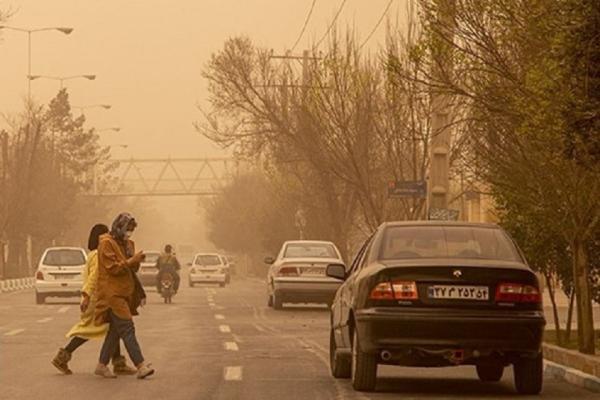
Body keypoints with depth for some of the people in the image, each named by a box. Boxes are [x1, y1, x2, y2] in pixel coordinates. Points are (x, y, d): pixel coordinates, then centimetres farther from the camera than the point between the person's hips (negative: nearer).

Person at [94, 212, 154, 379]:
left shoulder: (127, 244, 17)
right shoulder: (106, 243, -10)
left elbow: (131, 270, 19)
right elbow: (113, 268, -16)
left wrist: (136, 261, -3)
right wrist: (132, 260, -20)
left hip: (124, 293, 9)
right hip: (112, 293, -9)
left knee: (115, 331, 11)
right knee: (127, 329, -13)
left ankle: (102, 365, 18)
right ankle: (140, 365, -19)